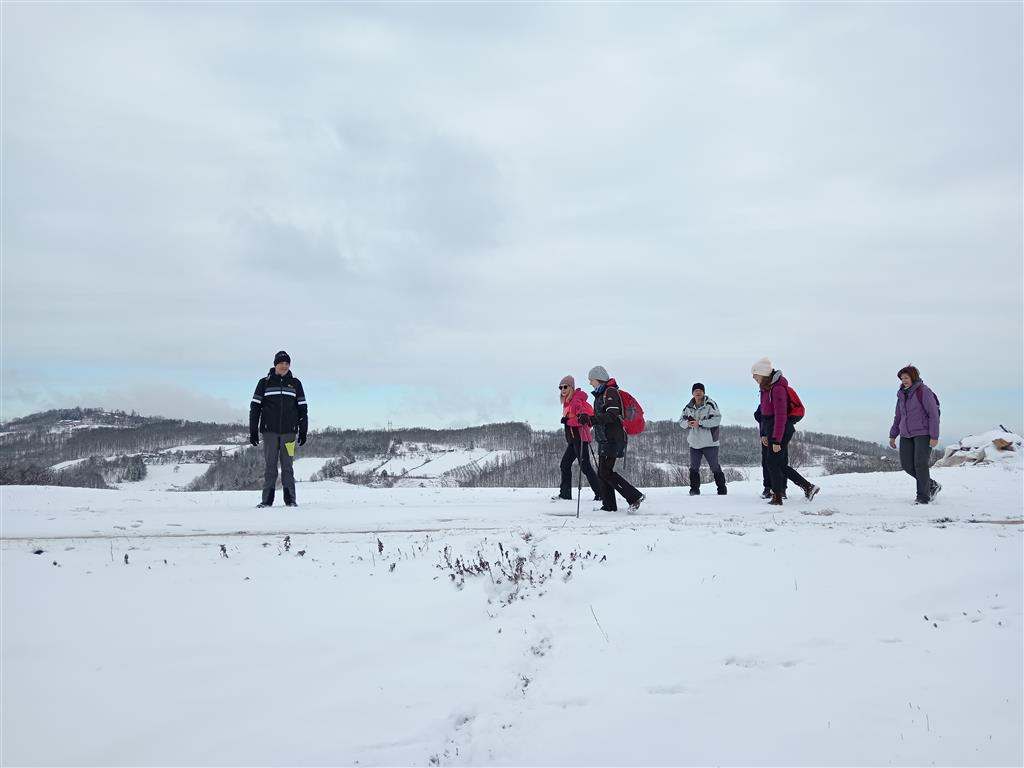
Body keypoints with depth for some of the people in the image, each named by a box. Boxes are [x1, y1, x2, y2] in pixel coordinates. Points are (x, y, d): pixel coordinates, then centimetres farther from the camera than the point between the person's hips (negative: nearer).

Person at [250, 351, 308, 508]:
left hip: (288, 431, 0)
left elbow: (302, 408, 11)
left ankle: (290, 499, 4)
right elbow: (255, 407, 6)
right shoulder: (264, 383, 6)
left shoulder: (295, 384, 9)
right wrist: (253, 431, 1)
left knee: (287, 465, 1)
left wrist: (303, 431, 6)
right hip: (269, 431, 0)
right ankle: (267, 499, 4)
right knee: (270, 465, 0)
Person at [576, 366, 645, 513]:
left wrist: (590, 419, -28)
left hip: (612, 439, -10)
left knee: (606, 472, -13)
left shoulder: (610, 392, -11)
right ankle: (609, 506, 11)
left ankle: (634, 496, -10)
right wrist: (586, 419, 13)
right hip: (604, 440, 10)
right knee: (602, 473, 8)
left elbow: (611, 416, -23)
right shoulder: (600, 394, 20)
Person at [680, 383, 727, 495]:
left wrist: (700, 423, -22)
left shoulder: (710, 404, -8)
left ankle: (722, 489, 10)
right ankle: (694, 489, 18)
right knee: (694, 468, 8)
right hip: (694, 443, 5)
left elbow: (717, 419, -17)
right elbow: (681, 420, 13)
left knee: (715, 467, 0)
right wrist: (687, 423, -11)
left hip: (709, 443, -5)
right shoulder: (689, 407, 9)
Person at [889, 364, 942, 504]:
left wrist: (934, 437, -16)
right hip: (906, 435, 7)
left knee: (920, 464, -12)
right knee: (907, 464, 1)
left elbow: (934, 414, -12)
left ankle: (923, 497, -3)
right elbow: (898, 417, 20)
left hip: (923, 433, -7)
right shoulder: (902, 394, 12)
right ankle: (932, 485, 19)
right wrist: (892, 435, 16)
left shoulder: (924, 391, -9)